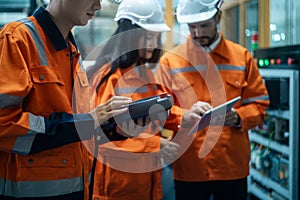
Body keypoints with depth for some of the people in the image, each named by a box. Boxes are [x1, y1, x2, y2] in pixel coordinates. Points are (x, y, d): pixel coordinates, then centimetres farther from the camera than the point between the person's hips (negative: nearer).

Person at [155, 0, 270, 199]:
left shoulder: (242, 56, 5)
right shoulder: (169, 60, 1)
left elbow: (259, 104, 6)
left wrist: (238, 117, -14)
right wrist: (184, 116, -21)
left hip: (234, 167, 1)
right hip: (188, 169, -1)